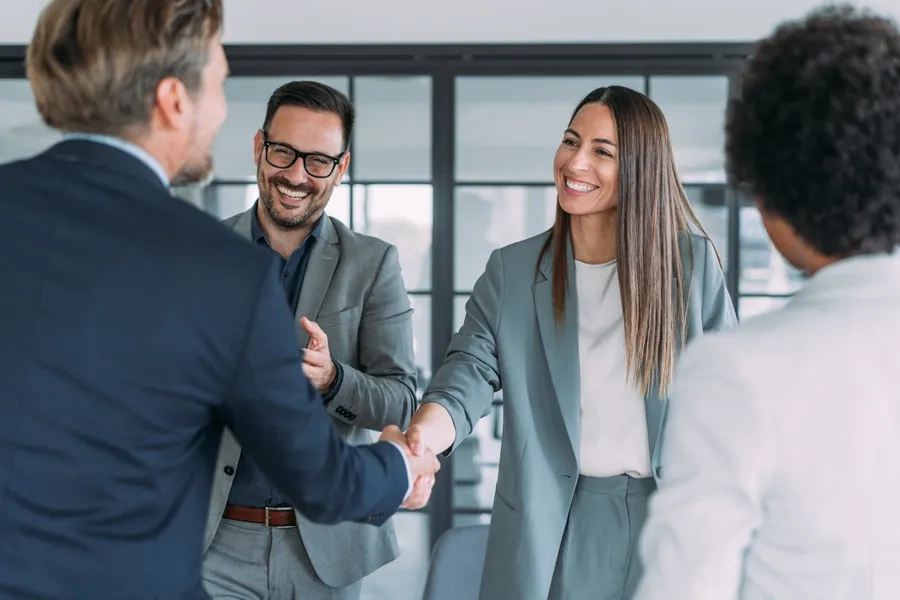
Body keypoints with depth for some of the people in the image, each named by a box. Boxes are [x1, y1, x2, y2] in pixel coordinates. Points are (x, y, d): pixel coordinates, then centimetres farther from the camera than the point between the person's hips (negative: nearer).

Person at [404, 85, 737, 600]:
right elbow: (472, 367, -11)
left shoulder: (693, 262, -1)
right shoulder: (511, 270, 0)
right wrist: (423, 434, -32)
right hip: (553, 525, 1)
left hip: (668, 519, 0)